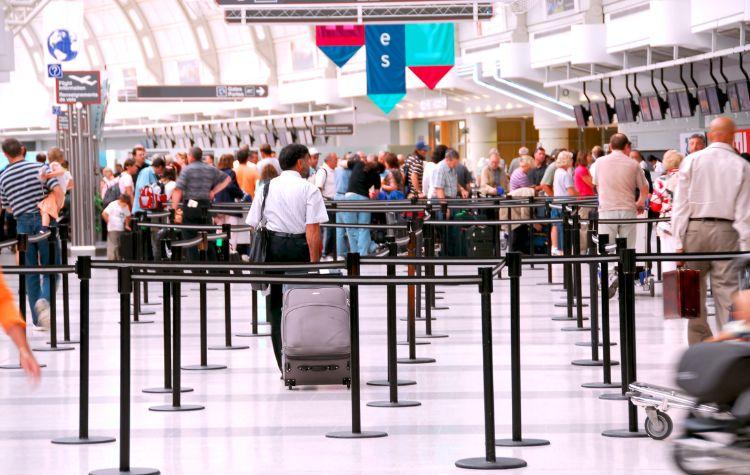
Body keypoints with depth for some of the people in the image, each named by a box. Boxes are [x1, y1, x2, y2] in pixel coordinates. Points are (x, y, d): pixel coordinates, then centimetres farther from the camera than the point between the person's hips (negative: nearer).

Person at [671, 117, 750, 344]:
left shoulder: (692, 161, 2)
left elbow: (680, 204, -1)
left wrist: (679, 242, 1)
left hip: (694, 230, 1)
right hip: (726, 231, 0)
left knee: (695, 292, 8)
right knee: (727, 290, 0)